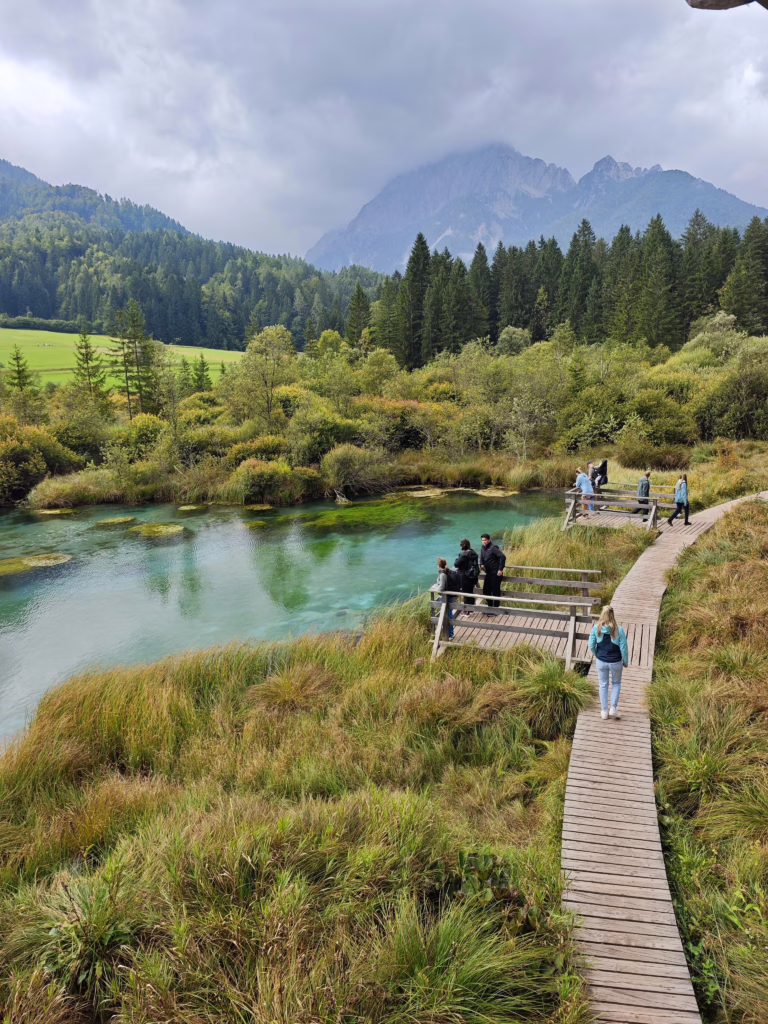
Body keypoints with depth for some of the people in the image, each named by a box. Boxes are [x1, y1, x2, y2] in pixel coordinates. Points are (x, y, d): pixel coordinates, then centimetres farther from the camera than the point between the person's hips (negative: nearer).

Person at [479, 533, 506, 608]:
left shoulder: (493, 547, -17)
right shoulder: (483, 548, 8)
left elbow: (503, 557, -24)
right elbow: (482, 558, 22)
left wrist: (500, 569, -23)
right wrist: (482, 565, 1)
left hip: (496, 573, -8)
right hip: (488, 572, 8)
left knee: (495, 590, -1)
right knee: (485, 590, 10)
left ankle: (496, 607, 10)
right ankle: (490, 605, 25)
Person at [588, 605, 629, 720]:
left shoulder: (596, 628, -12)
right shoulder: (618, 629, -17)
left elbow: (591, 646, -7)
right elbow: (624, 648, -12)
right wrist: (625, 662, 4)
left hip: (601, 662, 1)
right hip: (616, 662, -1)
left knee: (604, 685, 17)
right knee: (616, 683, 22)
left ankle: (604, 711, 24)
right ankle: (613, 708, 15)